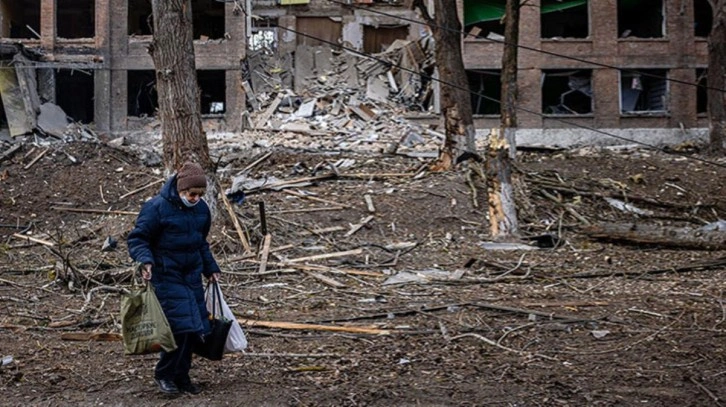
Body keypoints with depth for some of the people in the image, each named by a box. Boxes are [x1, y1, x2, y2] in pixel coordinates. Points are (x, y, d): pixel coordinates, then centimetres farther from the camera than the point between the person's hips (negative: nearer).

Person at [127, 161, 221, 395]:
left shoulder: (201, 209, 6)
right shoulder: (157, 207, -14)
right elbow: (137, 238, -11)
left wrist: (210, 269, 19)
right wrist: (145, 260, -28)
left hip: (192, 276, 7)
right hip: (166, 277, -7)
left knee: (193, 328, 6)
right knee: (180, 326, -13)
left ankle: (181, 376, 22)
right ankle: (164, 375, 7)